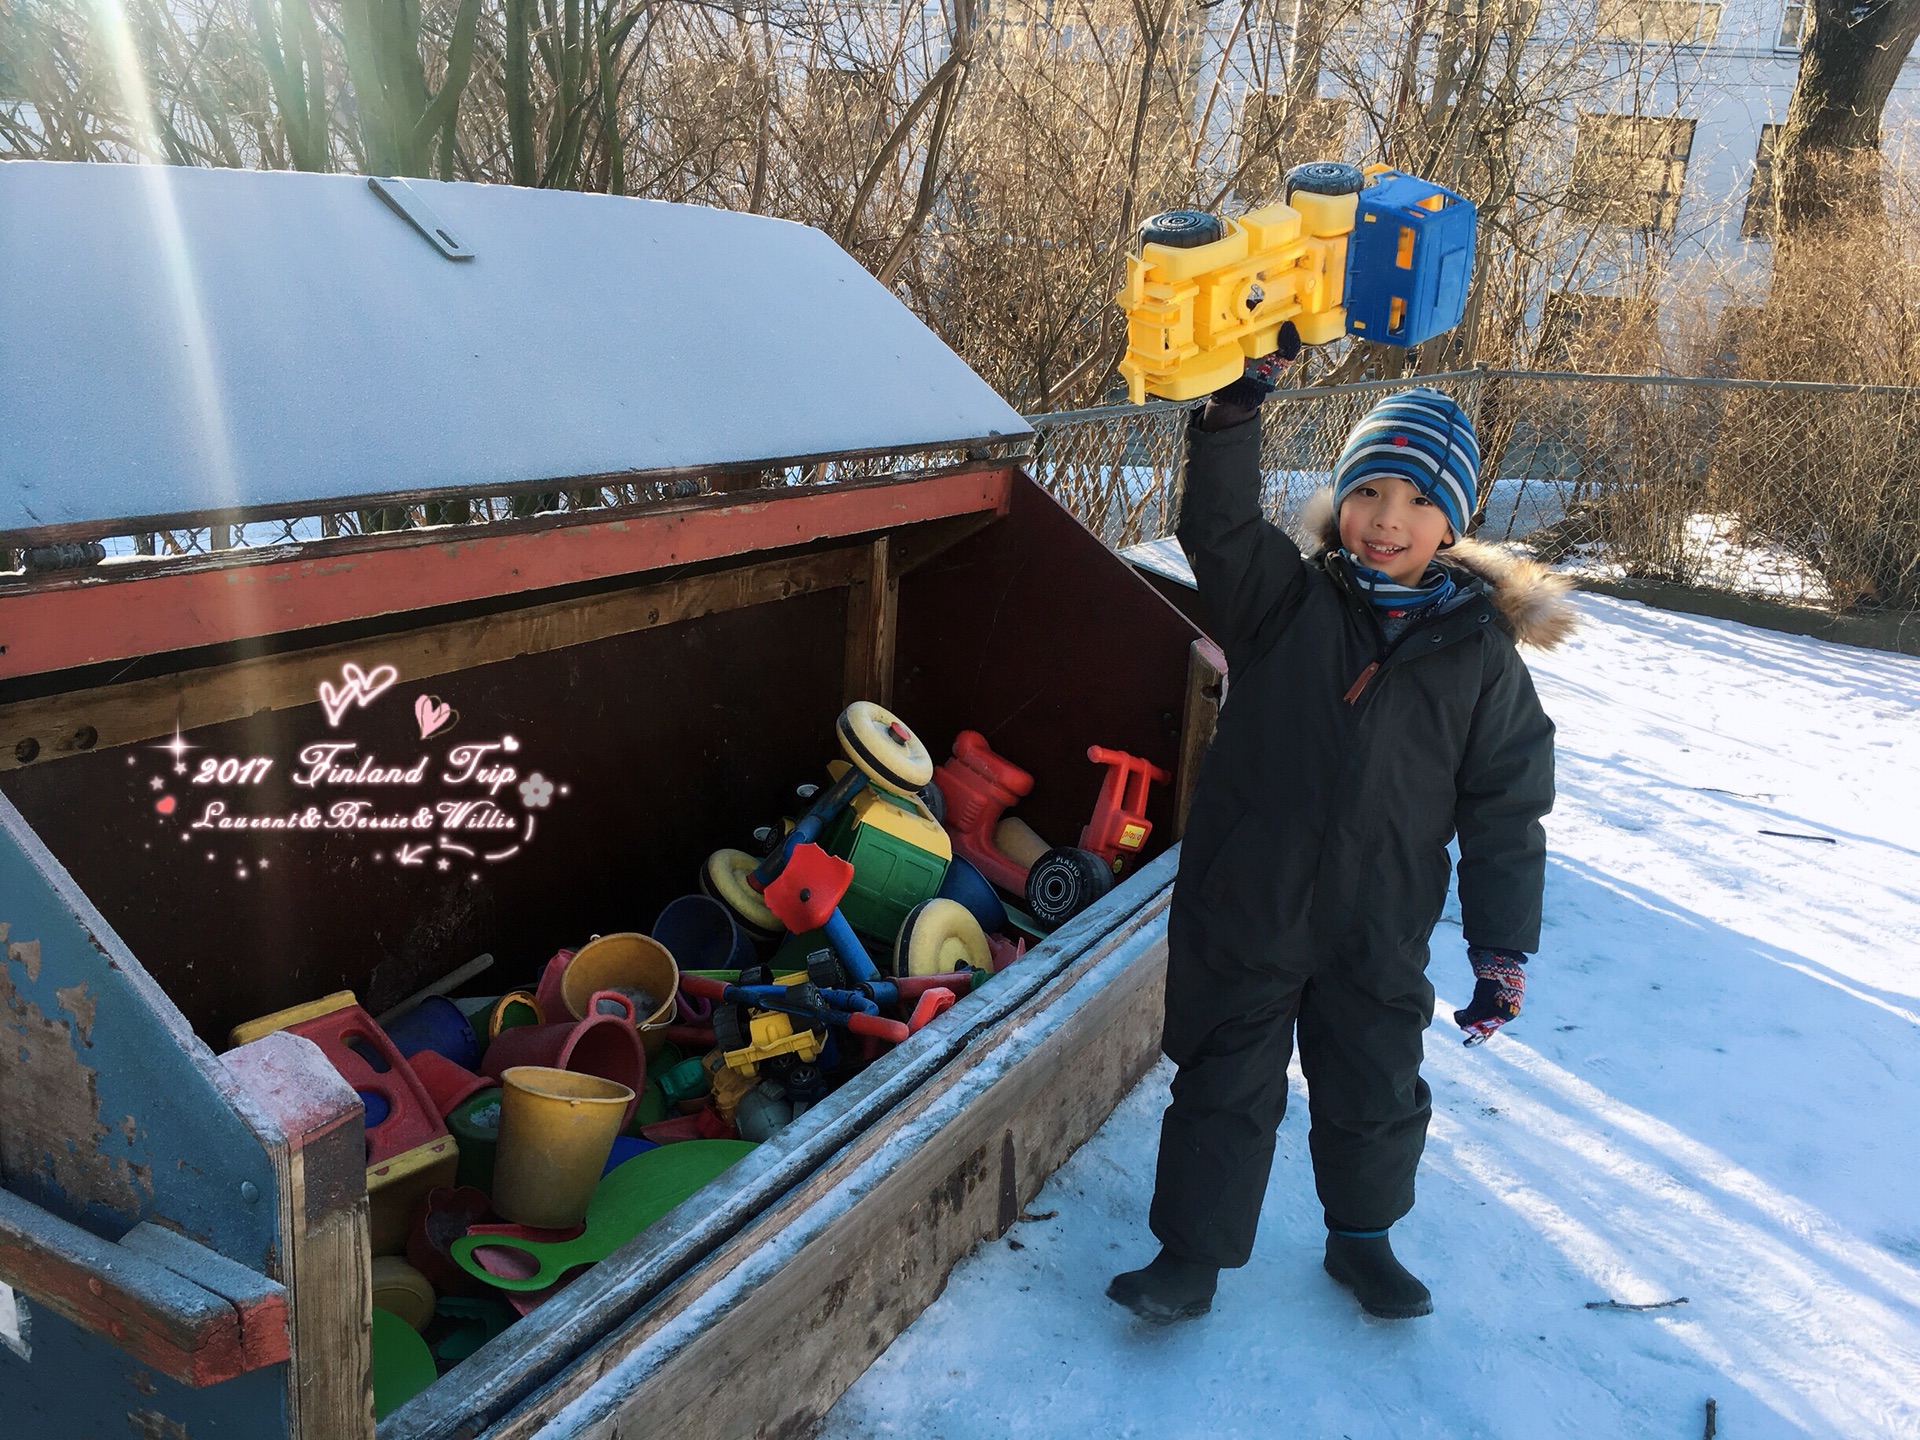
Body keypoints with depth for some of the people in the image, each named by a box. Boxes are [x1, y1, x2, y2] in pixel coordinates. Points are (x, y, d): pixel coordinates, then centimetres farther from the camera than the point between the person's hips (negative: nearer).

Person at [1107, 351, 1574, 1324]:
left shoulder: (1482, 652, -4)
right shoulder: (1285, 599, -4)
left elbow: (1506, 813, -1)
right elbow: (1218, 526, -21)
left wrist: (1503, 950, -3)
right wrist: (1235, 406, -35)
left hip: (1379, 933, 1)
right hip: (1242, 907, -1)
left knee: (1375, 1094, 19)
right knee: (1225, 1087, 10)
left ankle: (1362, 1236, 45)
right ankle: (1193, 1251, 27)